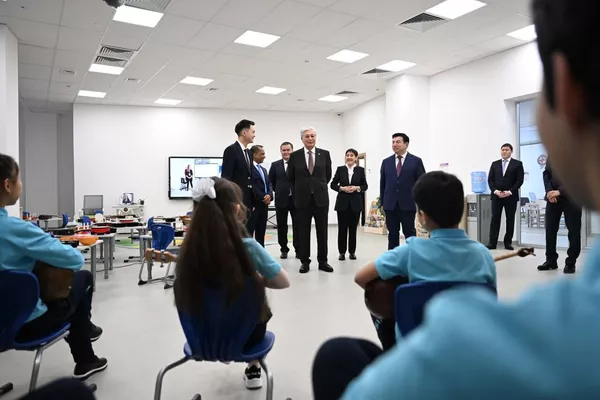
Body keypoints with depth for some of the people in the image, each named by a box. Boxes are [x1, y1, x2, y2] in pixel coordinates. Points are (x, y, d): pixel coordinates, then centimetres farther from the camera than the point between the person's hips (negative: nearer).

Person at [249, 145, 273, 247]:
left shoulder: (263, 169, 22)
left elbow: (269, 184, 16)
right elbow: (251, 186, -15)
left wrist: (269, 195, -4)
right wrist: (263, 198, -14)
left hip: (264, 204, 8)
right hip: (253, 204, -8)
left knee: (261, 232, 11)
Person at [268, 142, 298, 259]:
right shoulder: (275, 165, 5)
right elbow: (271, 182, 10)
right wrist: (278, 191, 6)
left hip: (296, 199, -2)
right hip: (281, 200, 2)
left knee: (297, 225, 4)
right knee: (282, 226, 7)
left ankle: (298, 249, 13)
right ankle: (284, 249, 18)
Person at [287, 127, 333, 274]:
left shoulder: (325, 154, 2)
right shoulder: (295, 156, 0)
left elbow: (328, 175, 13)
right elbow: (290, 178, 11)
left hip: (321, 198, 1)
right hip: (302, 199, 0)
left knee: (322, 232, 6)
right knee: (303, 232, 6)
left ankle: (322, 261, 17)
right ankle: (305, 262, 16)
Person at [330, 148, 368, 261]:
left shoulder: (360, 170, 4)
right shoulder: (340, 169, 3)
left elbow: (365, 186, 5)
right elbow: (333, 184, 3)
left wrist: (357, 188, -13)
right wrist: (342, 188, -12)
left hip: (355, 202, 0)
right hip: (342, 202, 0)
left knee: (353, 228, 5)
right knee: (342, 228, 1)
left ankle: (352, 251, 17)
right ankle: (342, 252, 11)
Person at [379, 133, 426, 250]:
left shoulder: (416, 161, 1)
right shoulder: (386, 162, 10)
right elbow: (382, 183, 11)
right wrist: (382, 202, 7)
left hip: (408, 204, -2)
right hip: (390, 205, 3)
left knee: (410, 233, 4)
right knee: (392, 234, 8)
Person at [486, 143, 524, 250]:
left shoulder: (517, 164, 4)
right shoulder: (495, 164, 12)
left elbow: (520, 180, -4)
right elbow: (490, 179, 5)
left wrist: (510, 192, -14)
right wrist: (495, 191, -10)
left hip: (511, 196, -1)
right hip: (496, 196, 1)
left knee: (510, 220, 5)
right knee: (495, 219, -3)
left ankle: (508, 242, 12)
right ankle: (492, 242, -3)